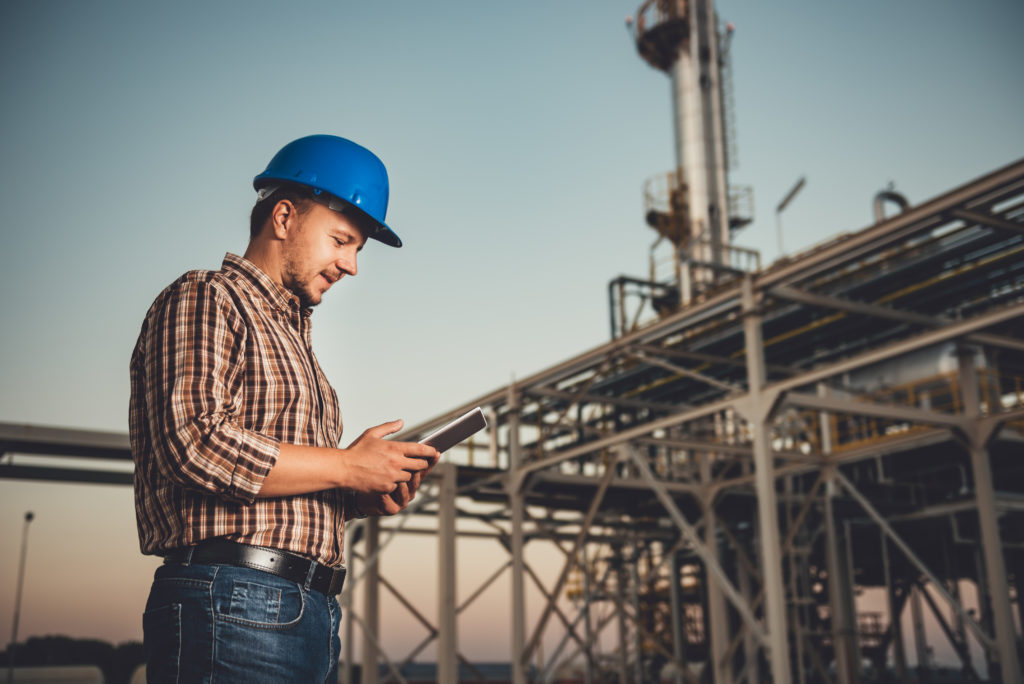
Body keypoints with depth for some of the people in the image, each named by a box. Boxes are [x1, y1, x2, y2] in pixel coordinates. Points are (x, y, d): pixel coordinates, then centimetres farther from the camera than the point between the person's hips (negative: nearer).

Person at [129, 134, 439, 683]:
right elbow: (194, 443, -18)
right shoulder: (202, 300, -1)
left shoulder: (292, 340, 25)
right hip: (234, 607, -8)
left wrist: (360, 500, 5)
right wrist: (346, 467, -11)